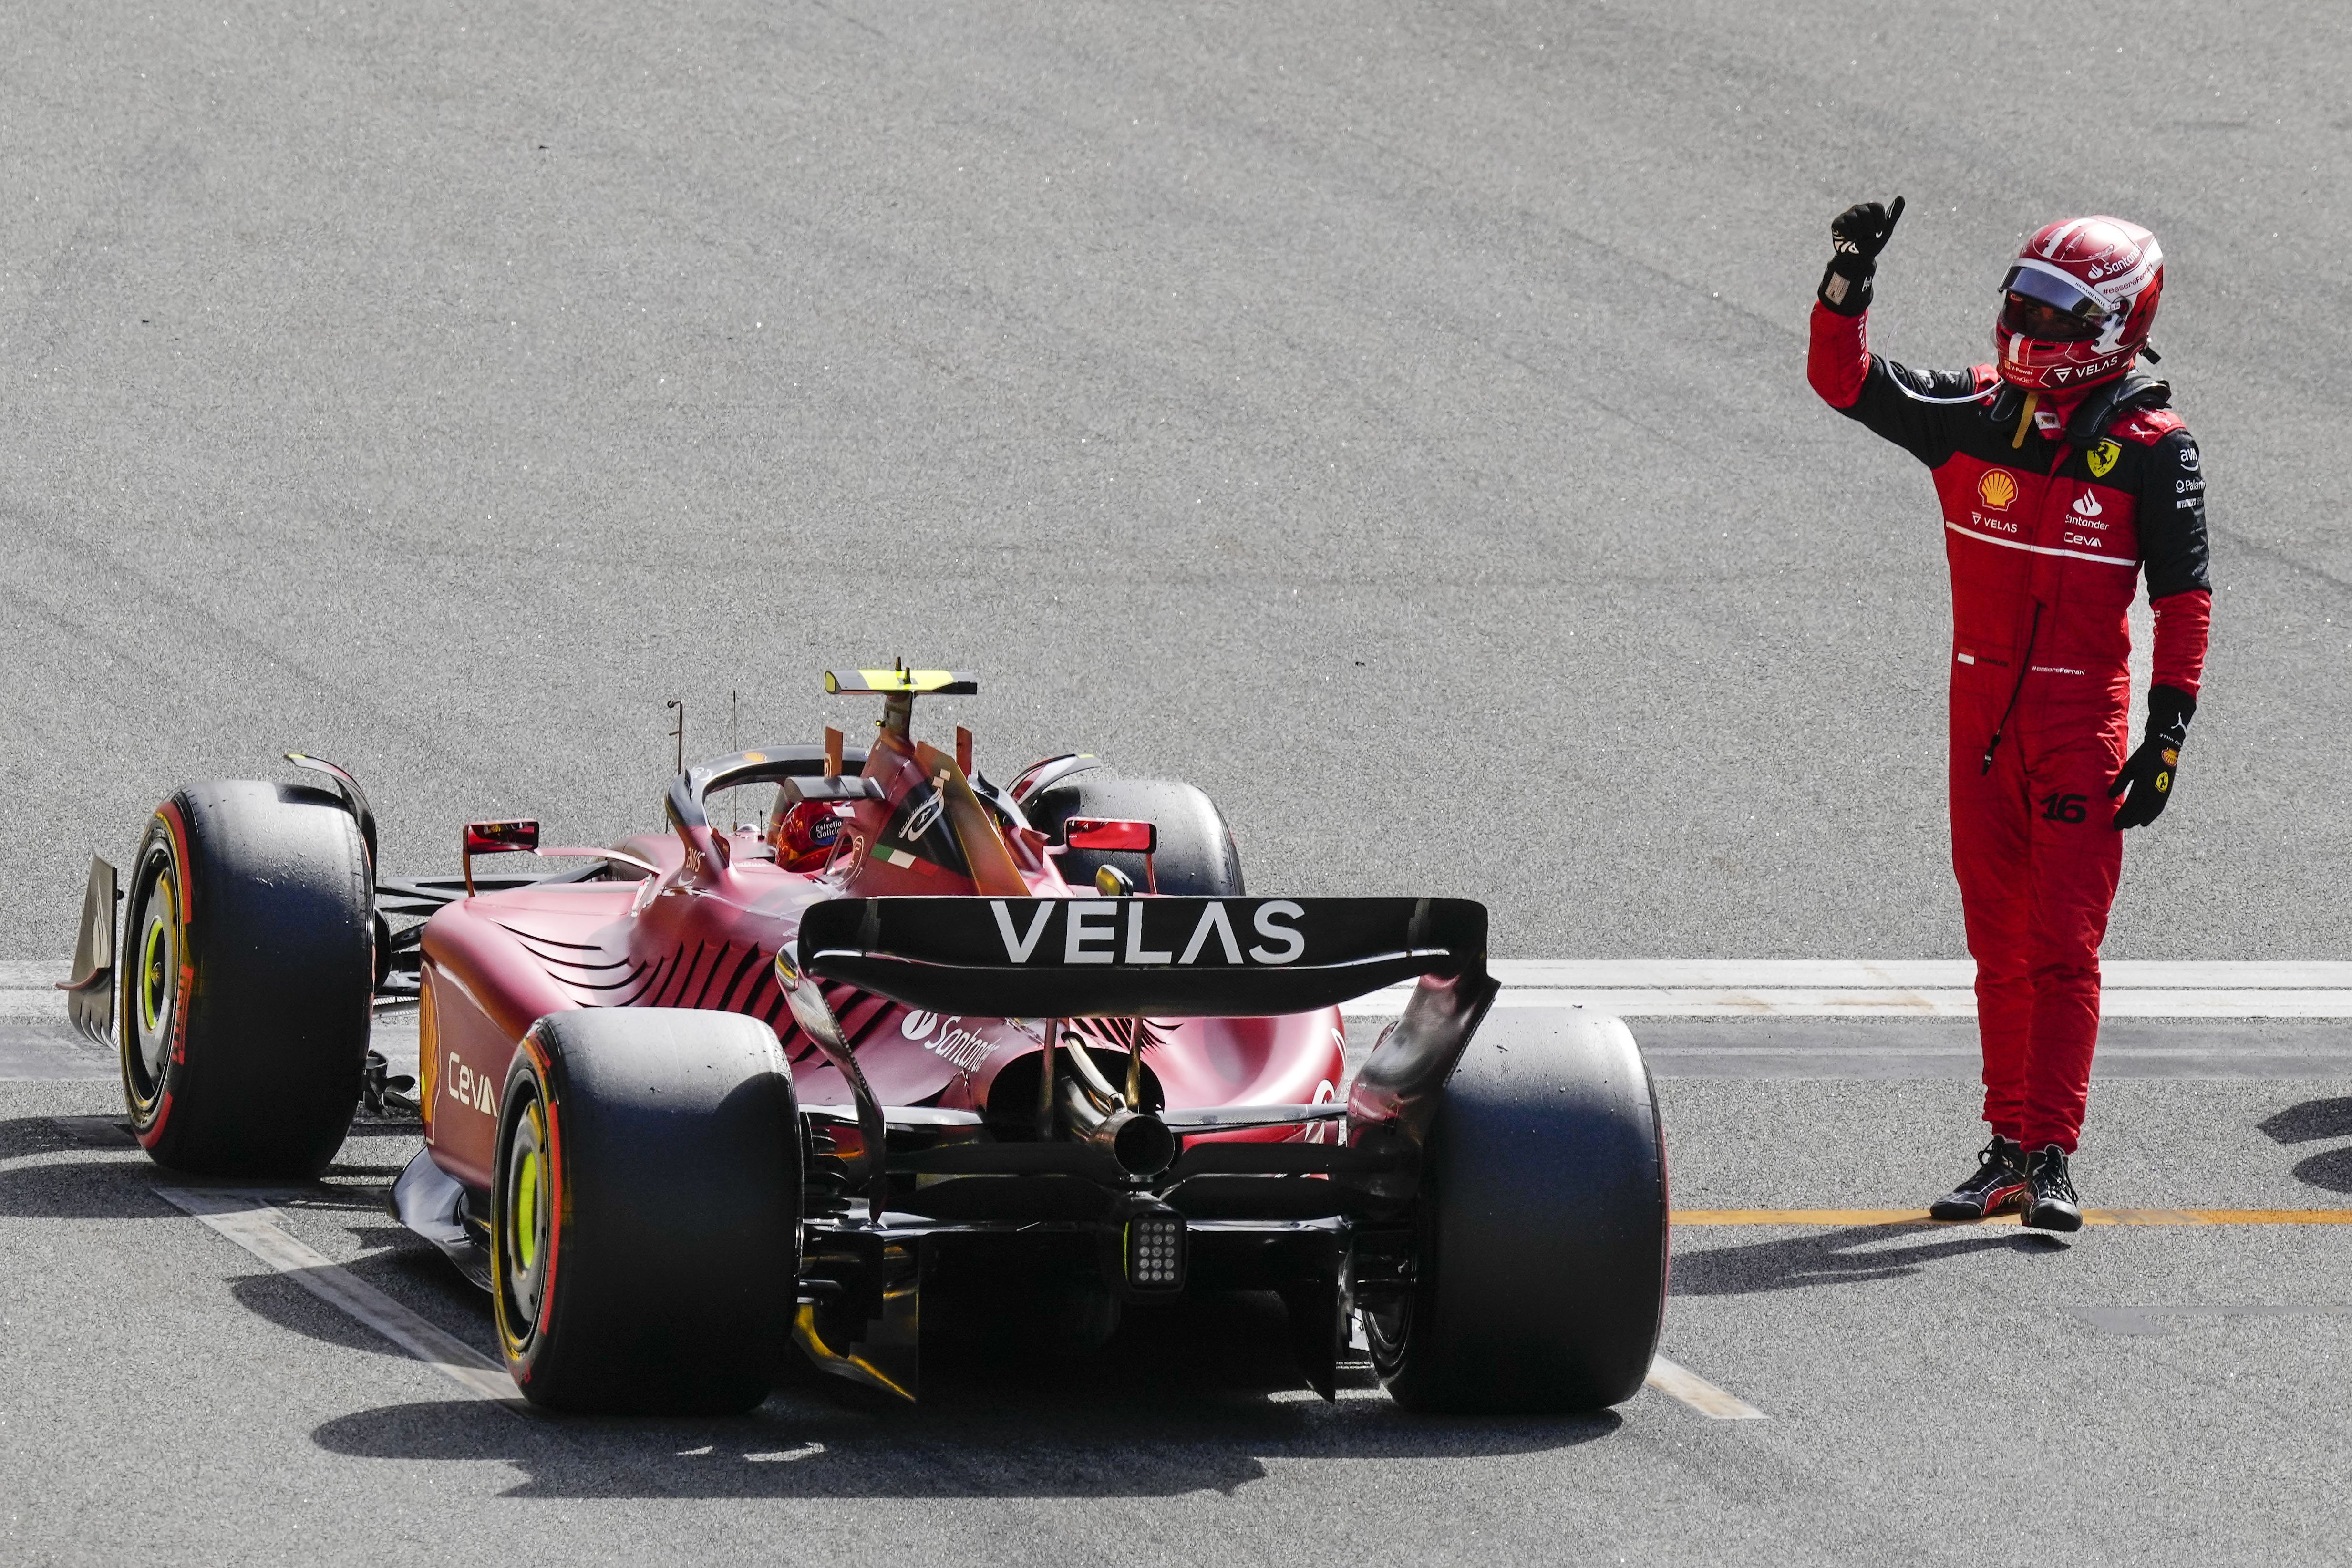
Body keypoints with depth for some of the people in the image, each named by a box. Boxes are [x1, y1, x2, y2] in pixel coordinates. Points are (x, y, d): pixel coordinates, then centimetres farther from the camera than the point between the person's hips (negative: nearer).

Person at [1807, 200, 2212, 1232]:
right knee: (2000, 942, 9)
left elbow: (2185, 597, -4)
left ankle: (2052, 1157, -8)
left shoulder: (2151, 448, -6)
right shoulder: (1975, 413, 3)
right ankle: (2010, 1146, 16)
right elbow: (1844, 381, 3)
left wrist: (2168, 735, -9)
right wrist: (1849, 280, -13)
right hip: (1981, 710, 4)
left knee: (2064, 943, -8)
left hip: (2082, 718, -4)